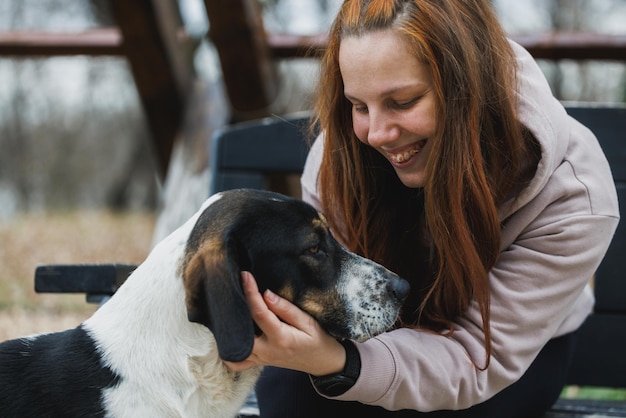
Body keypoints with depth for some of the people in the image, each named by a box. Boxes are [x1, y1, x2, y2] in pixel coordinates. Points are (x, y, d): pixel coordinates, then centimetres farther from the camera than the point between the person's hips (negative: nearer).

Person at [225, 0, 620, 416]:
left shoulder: (572, 197, -31)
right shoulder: (344, 149, -23)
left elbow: (476, 358, -31)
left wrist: (338, 364, -49)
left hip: (524, 345, -2)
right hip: (394, 321, 2)